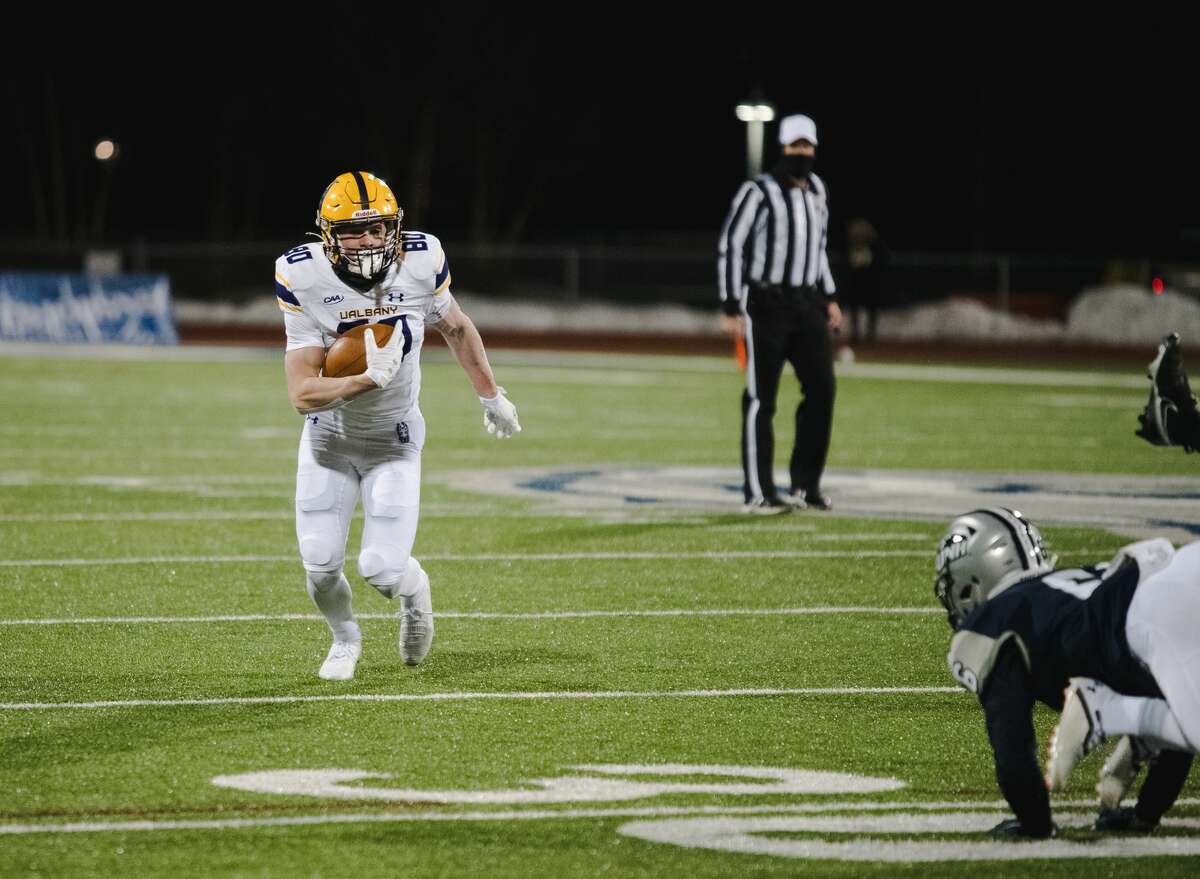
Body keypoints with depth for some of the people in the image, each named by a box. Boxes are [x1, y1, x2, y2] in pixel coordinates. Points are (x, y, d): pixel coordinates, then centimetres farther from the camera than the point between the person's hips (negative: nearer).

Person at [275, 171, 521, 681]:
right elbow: (302, 395, -26)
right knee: (321, 565, -2)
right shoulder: (304, 280, -23)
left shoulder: (420, 262, -18)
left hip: (394, 441, 0)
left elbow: (456, 329, 5)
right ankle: (344, 638, 33)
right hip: (328, 439, 0)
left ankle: (413, 589, 29)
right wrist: (367, 380, -38)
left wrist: (491, 398, 14)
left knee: (382, 570, -10)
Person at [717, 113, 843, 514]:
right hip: (766, 304, -6)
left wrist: (829, 297, 19)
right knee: (761, 398, -4)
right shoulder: (759, 192, -9)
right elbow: (729, 247, -9)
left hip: (807, 304, 6)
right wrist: (731, 308, -12)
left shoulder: (818, 191, 13)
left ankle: (806, 484, 8)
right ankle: (759, 493, 0)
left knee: (822, 388, -1)